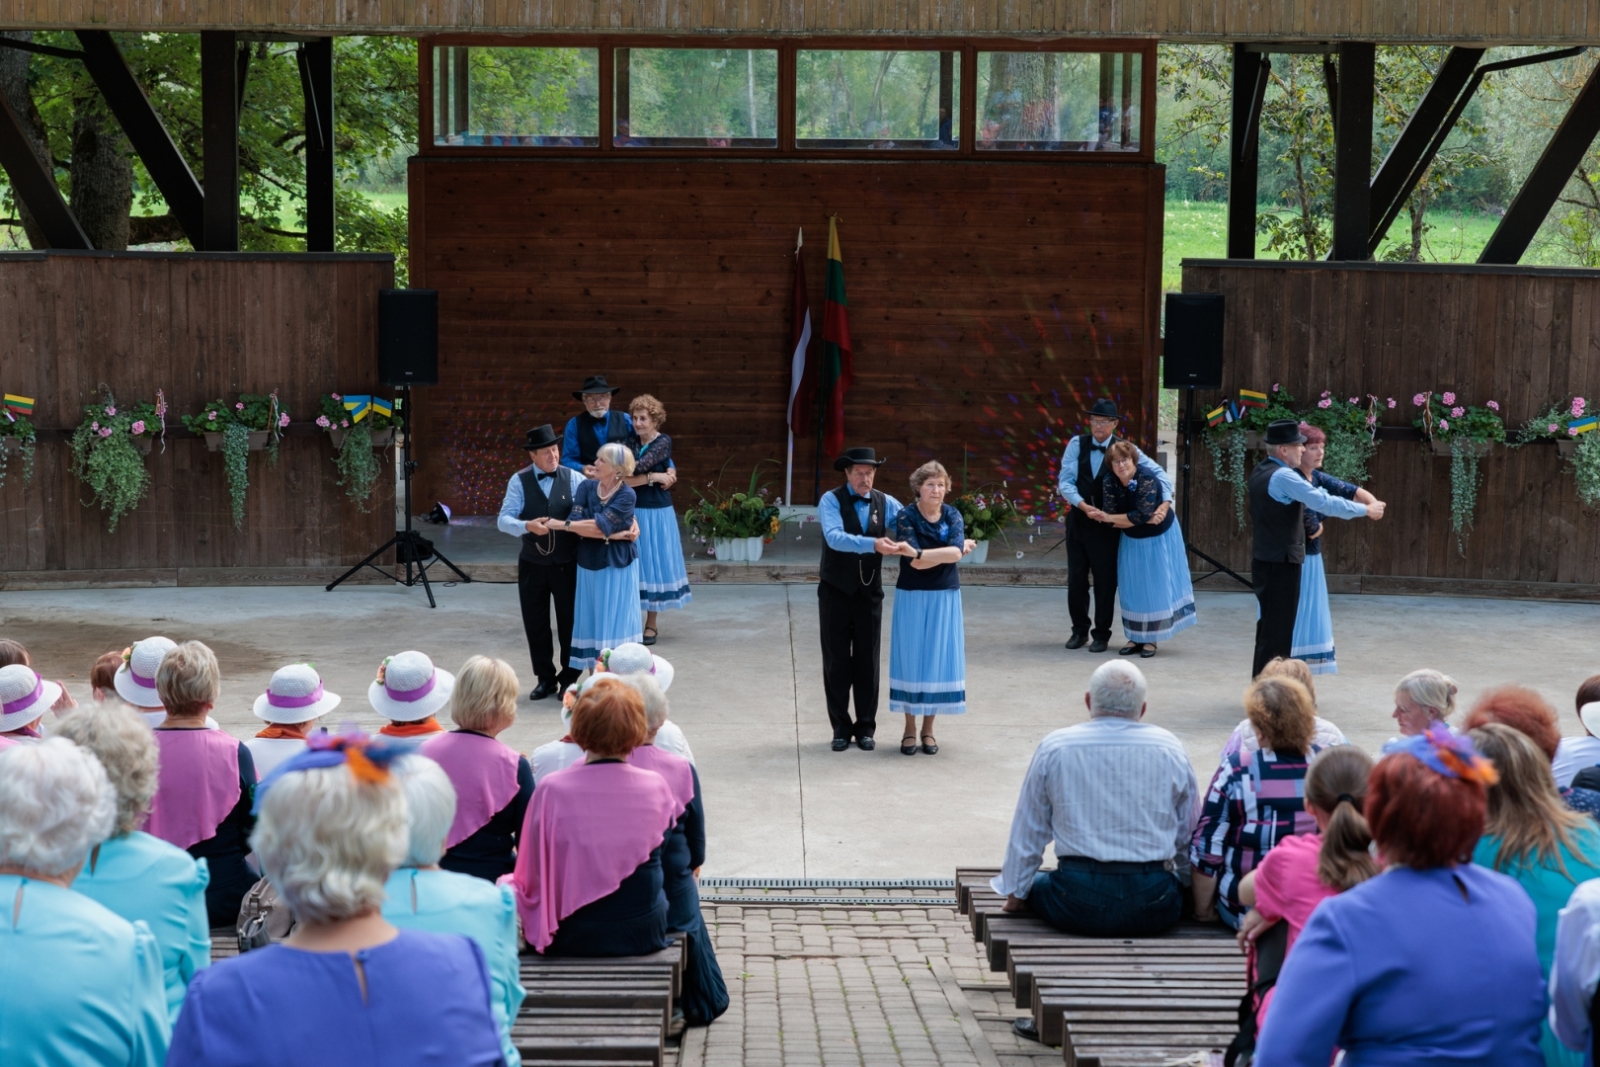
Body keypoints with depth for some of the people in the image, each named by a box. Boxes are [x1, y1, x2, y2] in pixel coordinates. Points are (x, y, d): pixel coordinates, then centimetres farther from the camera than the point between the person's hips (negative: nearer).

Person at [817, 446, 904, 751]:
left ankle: (865, 727, 16)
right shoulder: (831, 501, -9)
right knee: (837, 661, 5)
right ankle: (841, 727, 15)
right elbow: (834, 537, -26)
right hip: (836, 592, -2)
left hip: (870, 592, 2)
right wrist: (873, 544, -38)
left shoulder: (886, 503, 3)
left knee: (867, 661, 6)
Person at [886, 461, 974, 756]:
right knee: (911, 658, 0)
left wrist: (918, 553, -25)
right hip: (912, 597, -2)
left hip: (945, 598, 2)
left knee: (938, 658, 3)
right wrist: (954, 551, -13)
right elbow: (915, 563, -16)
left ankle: (928, 729, 13)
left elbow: (956, 553, -16)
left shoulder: (952, 516, 1)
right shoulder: (906, 517, -7)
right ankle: (910, 730, 8)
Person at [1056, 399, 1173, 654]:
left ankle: (1102, 635, 16)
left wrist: (1165, 503, -25)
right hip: (1079, 519, 2)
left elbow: (1158, 473, -10)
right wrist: (1084, 506, -22)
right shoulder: (1077, 444, -4)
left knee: (1105, 580, 3)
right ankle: (1079, 630, 23)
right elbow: (1065, 481, -8)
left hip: (1108, 523, -1)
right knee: (1076, 578, 8)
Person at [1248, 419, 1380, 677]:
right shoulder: (1283, 476, -18)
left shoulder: (1261, 472, 11)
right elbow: (1324, 502, -20)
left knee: (1270, 625, 16)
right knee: (1278, 629, -4)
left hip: (1265, 561, 10)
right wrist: (1366, 510, -10)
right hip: (1281, 563, -10)